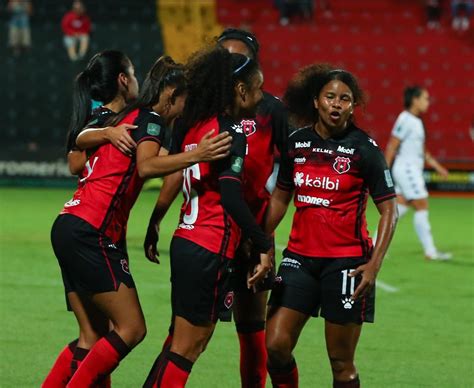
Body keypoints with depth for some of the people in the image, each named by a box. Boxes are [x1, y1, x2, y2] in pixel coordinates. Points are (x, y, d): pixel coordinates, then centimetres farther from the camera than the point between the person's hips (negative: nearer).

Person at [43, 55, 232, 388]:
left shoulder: (123, 118, 20)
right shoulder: (150, 119, -6)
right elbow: (146, 166, -26)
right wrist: (195, 156, -37)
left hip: (69, 226, 10)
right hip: (92, 233, -10)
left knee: (95, 337, 10)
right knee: (131, 329, -8)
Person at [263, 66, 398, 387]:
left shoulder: (364, 148, -7)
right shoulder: (296, 143, 5)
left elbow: (389, 210, -6)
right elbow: (280, 198, 17)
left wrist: (374, 265, -16)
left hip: (346, 261, -4)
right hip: (300, 257, 4)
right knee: (275, 347, -6)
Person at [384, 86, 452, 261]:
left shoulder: (416, 121, 14)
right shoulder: (405, 120, -14)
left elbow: (422, 151, 22)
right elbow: (391, 146, -15)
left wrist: (437, 166, 19)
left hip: (413, 170, 10)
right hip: (406, 169, -10)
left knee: (400, 208, 9)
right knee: (422, 207, -6)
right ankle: (430, 251, -3)